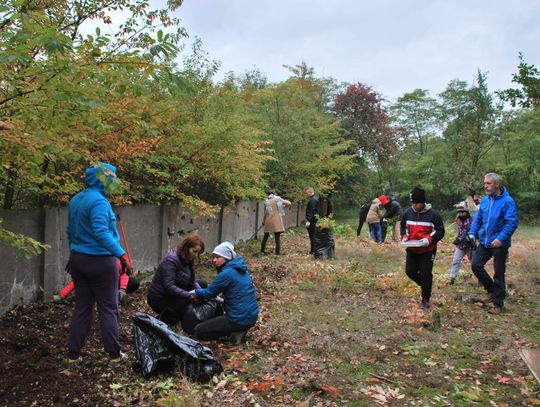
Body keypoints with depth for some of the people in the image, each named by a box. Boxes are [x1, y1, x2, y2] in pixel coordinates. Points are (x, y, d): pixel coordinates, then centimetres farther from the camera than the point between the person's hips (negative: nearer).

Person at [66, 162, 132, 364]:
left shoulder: (75, 200, 11)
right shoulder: (98, 201, -17)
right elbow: (101, 232, -29)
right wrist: (121, 254, -33)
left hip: (77, 259, 8)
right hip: (100, 261, -8)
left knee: (81, 307, 14)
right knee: (108, 309, 3)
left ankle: (73, 354, 19)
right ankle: (115, 354, 12)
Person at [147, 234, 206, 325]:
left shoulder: (189, 260, 1)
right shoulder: (171, 260, -25)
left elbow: (192, 281, 0)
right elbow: (169, 286, -32)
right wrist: (190, 296, -37)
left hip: (173, 294, 9)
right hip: (158, 298, -9)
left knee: (202, 284, 7)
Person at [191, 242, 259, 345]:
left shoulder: (226, 273, -18)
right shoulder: (239, 269, 9)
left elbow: (209, 293, -5)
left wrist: (195, 292, 13)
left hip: (241, 318, -9)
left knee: (198, 331, 1)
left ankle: (235, 333, -4)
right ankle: (238, 329, 12)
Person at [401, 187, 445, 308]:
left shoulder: (433, 214, -15)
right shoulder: (408, 213, -2)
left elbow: (440, 231, -12)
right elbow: (403, 227, 13)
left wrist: (429, 239, -27)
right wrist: (404, 236, -7)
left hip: (428, 250, -5)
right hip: (412, 249, 5)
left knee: (425, 274, -2)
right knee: (410, 271, 8)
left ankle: (425, 299, 15)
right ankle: (424, 285, 38)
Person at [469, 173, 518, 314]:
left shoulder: (507, 201, -15)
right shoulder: (485, 200, 4)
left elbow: (512, 223, -20)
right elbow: (478, 219, 13)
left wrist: (500, 239, -27)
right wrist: (472, 233, 3)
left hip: (499, 244, -5)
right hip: (484, 242, 6)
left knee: (499, 274, 5)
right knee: (476, 265, -1)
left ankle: (498, 303, 18)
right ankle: (492, 289, 23)